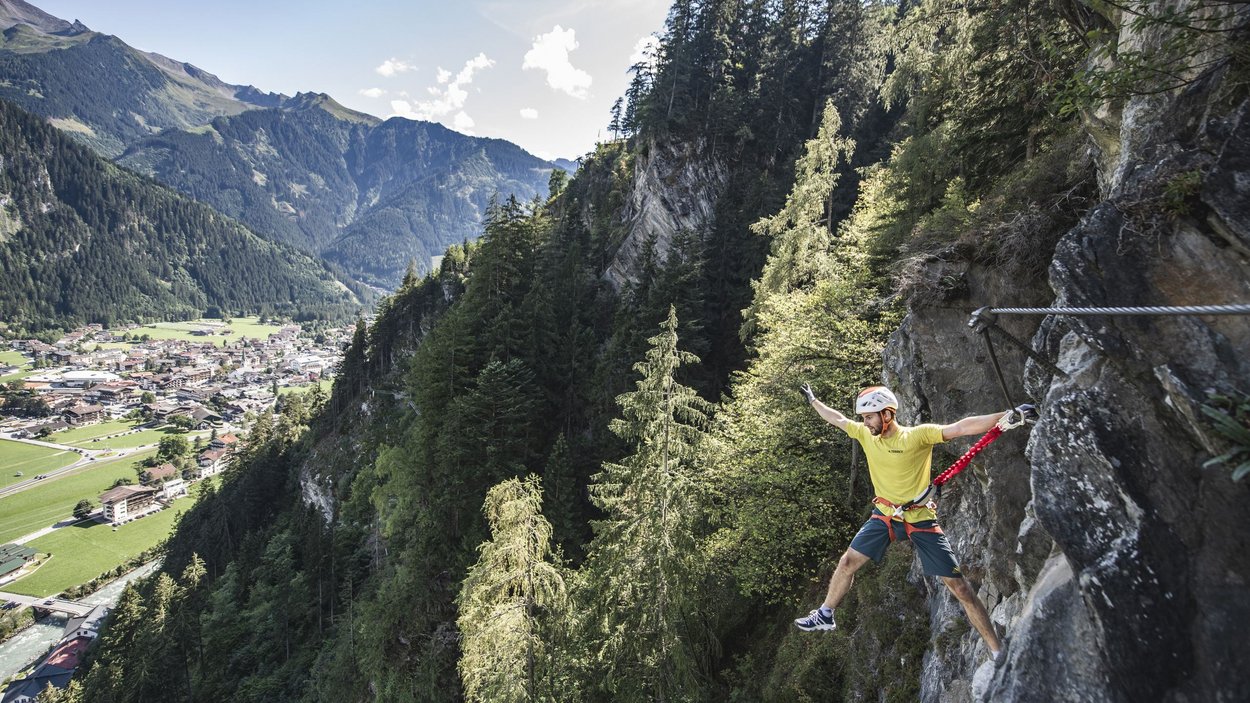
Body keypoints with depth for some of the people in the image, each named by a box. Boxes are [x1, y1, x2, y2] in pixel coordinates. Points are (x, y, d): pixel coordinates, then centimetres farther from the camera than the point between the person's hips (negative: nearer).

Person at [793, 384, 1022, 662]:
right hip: (884, 514, 4)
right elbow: (837, 419, 10)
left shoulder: (918, 435, -18)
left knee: (959, 587, -1)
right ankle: (825, 616, 24)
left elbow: (961, 428, -28)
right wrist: (813, 400, 21)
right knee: (848, 561, 6)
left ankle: (998, 652, 15)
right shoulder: (865, 434, -5)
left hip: (920, 519, -4)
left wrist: (1007, 416, -37)